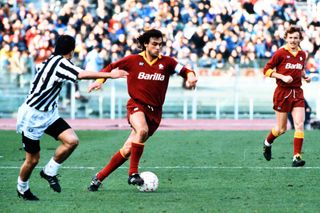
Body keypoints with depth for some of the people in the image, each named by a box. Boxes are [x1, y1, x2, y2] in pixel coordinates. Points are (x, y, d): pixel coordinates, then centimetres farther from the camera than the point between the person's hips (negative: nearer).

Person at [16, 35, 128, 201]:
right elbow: (82, 75, -35)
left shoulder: (52, 60, 5)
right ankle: (22, 189, 27)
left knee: (72, 141, -11)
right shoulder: (60, 62, -22)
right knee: (32, 160, 2)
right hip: (32, 116, -9)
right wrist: (110, 75, -35)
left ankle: (49, 172, 7)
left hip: (49, 114, 9)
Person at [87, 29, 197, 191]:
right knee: (142, 130, -36)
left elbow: (184, 70, -3)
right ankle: (133, 173, -27)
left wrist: (190, 76, -25)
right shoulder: (133, 60, 0)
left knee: (127, 150, 2)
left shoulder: (166, 62, 4)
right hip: (136, 105, -3)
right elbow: (111, 67, 10)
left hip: (154, 111, 3)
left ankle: (99, 178, 15)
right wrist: (99, 80, -2)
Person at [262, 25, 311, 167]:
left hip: (297, 93, 4)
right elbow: (267, 70, -6)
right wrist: (282, 77, -17)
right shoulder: (280, 53, -8)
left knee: (299, 124, -12)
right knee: (281, 129, 5)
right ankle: (267, 143, 37)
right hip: (283, 92, -4)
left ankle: (297, 157, -11)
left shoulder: (302, 54, 8)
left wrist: (305, 76, 5)